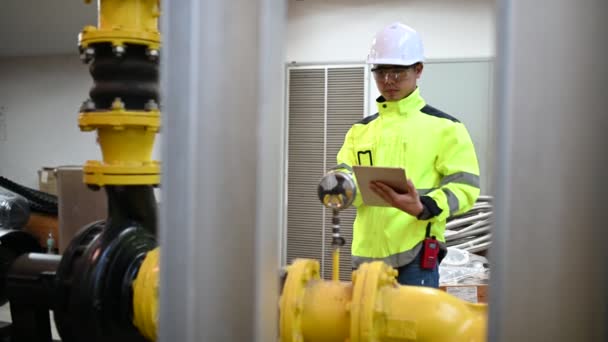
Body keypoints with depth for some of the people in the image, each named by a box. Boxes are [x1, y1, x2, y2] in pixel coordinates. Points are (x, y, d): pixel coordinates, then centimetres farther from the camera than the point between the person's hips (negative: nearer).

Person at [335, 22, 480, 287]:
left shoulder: (445, 127, 1)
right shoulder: (360, 130, 16)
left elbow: (464, 186, -7)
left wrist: (421, 208, -25)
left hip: (415, 256, -4)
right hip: (367, 254, 5)